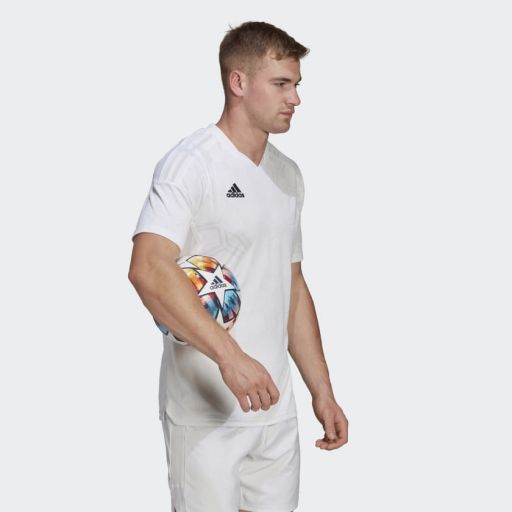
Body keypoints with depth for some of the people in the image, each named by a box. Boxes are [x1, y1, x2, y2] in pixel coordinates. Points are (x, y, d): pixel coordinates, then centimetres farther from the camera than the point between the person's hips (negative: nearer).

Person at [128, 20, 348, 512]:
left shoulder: (289, 175, 13)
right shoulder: (189, 163, -12)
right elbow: (147, 269, -27)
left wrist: (323, 392, 15)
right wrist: (229, 355, -36)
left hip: (276, 409, 7)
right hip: (205, 412, -7)